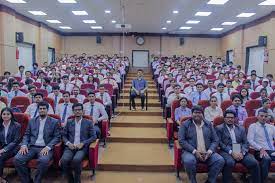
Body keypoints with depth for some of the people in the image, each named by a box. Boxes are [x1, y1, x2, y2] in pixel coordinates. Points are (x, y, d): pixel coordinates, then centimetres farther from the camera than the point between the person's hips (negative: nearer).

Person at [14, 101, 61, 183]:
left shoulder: (54, 122, 5)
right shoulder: (32, 121, 16)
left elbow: (57, 137, -1)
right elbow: (26, 135, 15)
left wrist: (48, 147, -15)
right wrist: (24, 145, -6)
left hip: (45, 148, -3)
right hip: (31, 147, 4)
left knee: (43, 161, -35)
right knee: (17, 159, -22)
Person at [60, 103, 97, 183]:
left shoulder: (88, 122, 7)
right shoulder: (69, 122, 15)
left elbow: (94, 137, 2)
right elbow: (64, 135, 14)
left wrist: (82, 143, -11)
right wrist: (68, 143, -7)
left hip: (82, 147, -2)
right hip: (70, 147, 2)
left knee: (76, 160, -33)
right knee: (64, 160, -28)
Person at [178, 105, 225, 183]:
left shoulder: (208, 124, 14)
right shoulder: (185, 124, 3)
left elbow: (215, 140, 10)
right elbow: (181, 140, -5)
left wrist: (210, 151, -9)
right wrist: (194, 151, -16)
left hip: (207, 152, 3)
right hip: (191, 152, -3)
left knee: (220, 160, -22)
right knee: (189, 161, -35)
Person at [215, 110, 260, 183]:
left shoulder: (241, 128, 20)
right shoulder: (219, 128, 7)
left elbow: (246, 143, 13)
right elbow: (219, 143, -3)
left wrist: (242, 152, -7)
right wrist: (231, 152, -14)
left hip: (240, 152, 4)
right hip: (226, 152, -4)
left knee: (254, 163, -21)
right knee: (230, 162, -35)